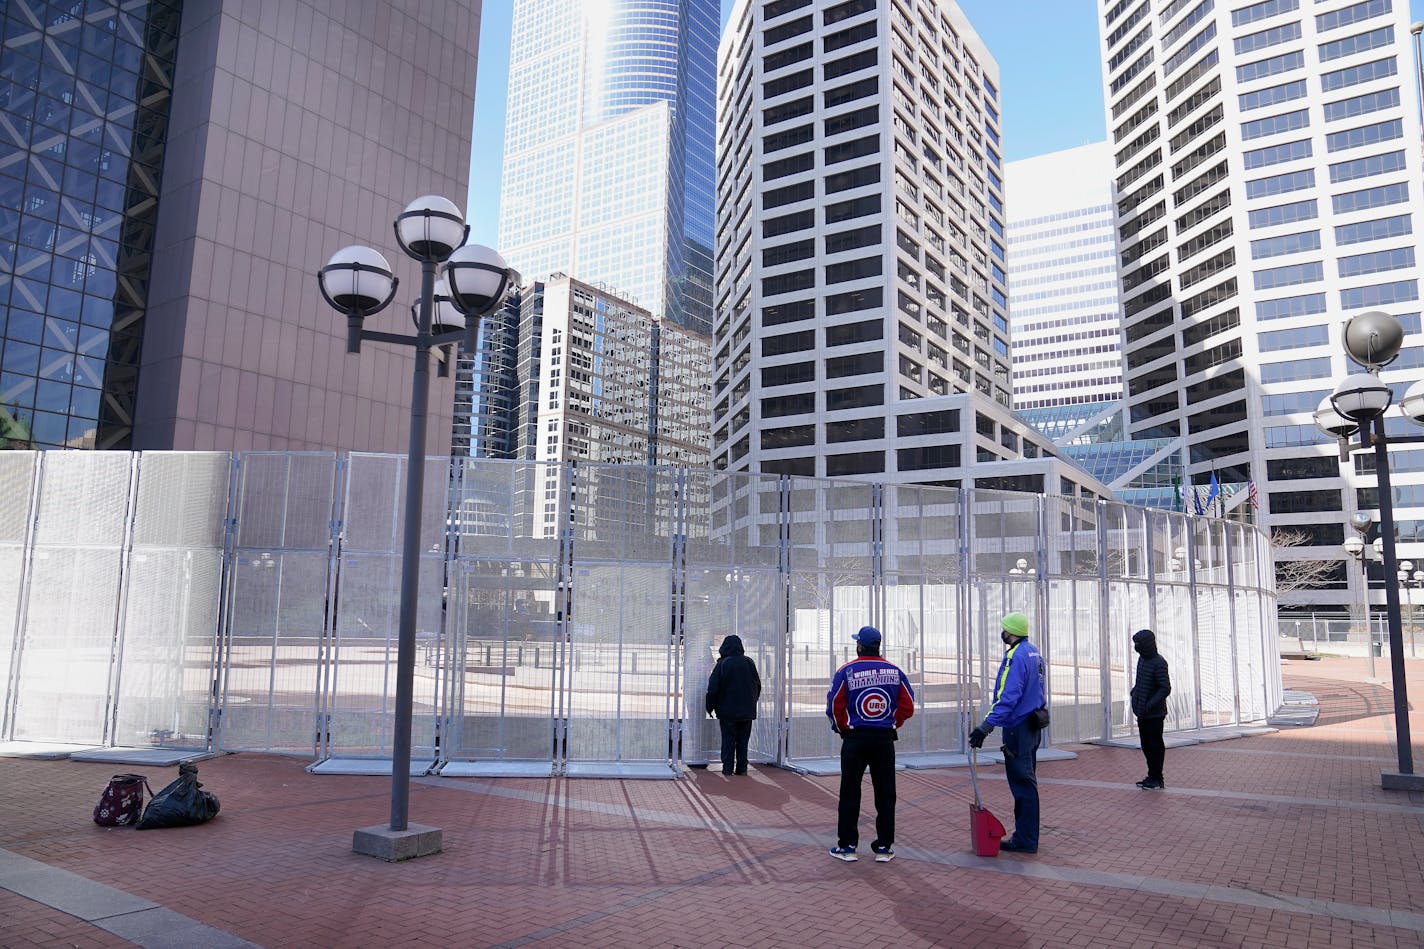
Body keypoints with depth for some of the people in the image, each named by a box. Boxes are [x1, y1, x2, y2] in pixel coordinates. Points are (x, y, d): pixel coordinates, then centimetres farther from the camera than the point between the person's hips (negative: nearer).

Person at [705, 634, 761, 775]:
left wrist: (710, 707, 2)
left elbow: (713, 688, -9)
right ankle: (742, 768, 10)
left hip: (728, 711, -3)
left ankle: (728, 767, 3)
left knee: (728, 739, 5)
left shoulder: (722, 664, -10)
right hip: (747, 710, 3)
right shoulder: (749, 662, 1)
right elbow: (757, 685, 10)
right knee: (743, 740, 10)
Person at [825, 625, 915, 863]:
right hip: (885, 739, 2)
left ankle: (847, 845, 9)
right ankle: (884, 847, 13)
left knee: (850, 793, 6)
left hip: (854, 739, -2)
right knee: (885, 794, 10)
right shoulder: (894, 671, 0)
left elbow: (834, 707, -7)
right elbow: (908, 706, 2)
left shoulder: (846, 671, -7)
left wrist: (841, 728, 9)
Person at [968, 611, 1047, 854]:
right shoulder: (1033, 652, 10)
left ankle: (1025, 840, 3)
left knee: (1022, 783, -4)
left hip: (1017, 728, -10)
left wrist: (986, 726, -29)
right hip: (1031, 725, 10)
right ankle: (1027, 833, 27)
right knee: (1027, 781, 17)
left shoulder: (1017, 657, -21)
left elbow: (1007, 698, -28)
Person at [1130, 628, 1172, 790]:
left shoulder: (1158, 663, -17)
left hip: (1154, 714, -8)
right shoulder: (1142, 659, 10)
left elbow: (1165, 688, -19)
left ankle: (1157, 779, 9)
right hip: (1142, 713, 8)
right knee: (1146, 745, 14)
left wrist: (1150, 704, -23)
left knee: (1155, 746, 1)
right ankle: (1152, 776, 24)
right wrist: (1134, 692, 10)